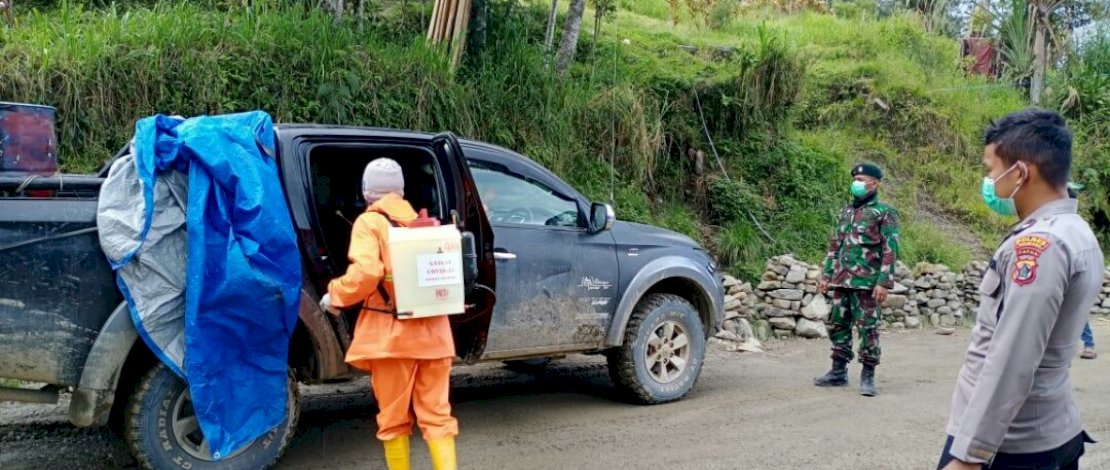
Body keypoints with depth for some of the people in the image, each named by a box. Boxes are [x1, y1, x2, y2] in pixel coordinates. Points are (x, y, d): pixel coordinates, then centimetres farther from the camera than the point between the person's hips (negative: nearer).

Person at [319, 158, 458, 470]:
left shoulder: (370, 222, -2)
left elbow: (366, 273, -17)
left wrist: (336, 295, -3)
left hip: (392, 332, -4)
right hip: (433, 330, 5)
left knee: (394, 417, 8)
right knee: (436, 414, 7)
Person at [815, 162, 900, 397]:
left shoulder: (885, 213, -4)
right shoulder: (846, 212, 16)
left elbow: (890, 250, -10)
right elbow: (835, 245, 20)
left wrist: (884, 282, -17)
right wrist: (827, 275, 15)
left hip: (867, 283, -7)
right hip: (842, 281, 7)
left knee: (868, 329, -3)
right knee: (837, 325, 10)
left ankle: (868, 377, 6)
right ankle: (838, 372, 20)